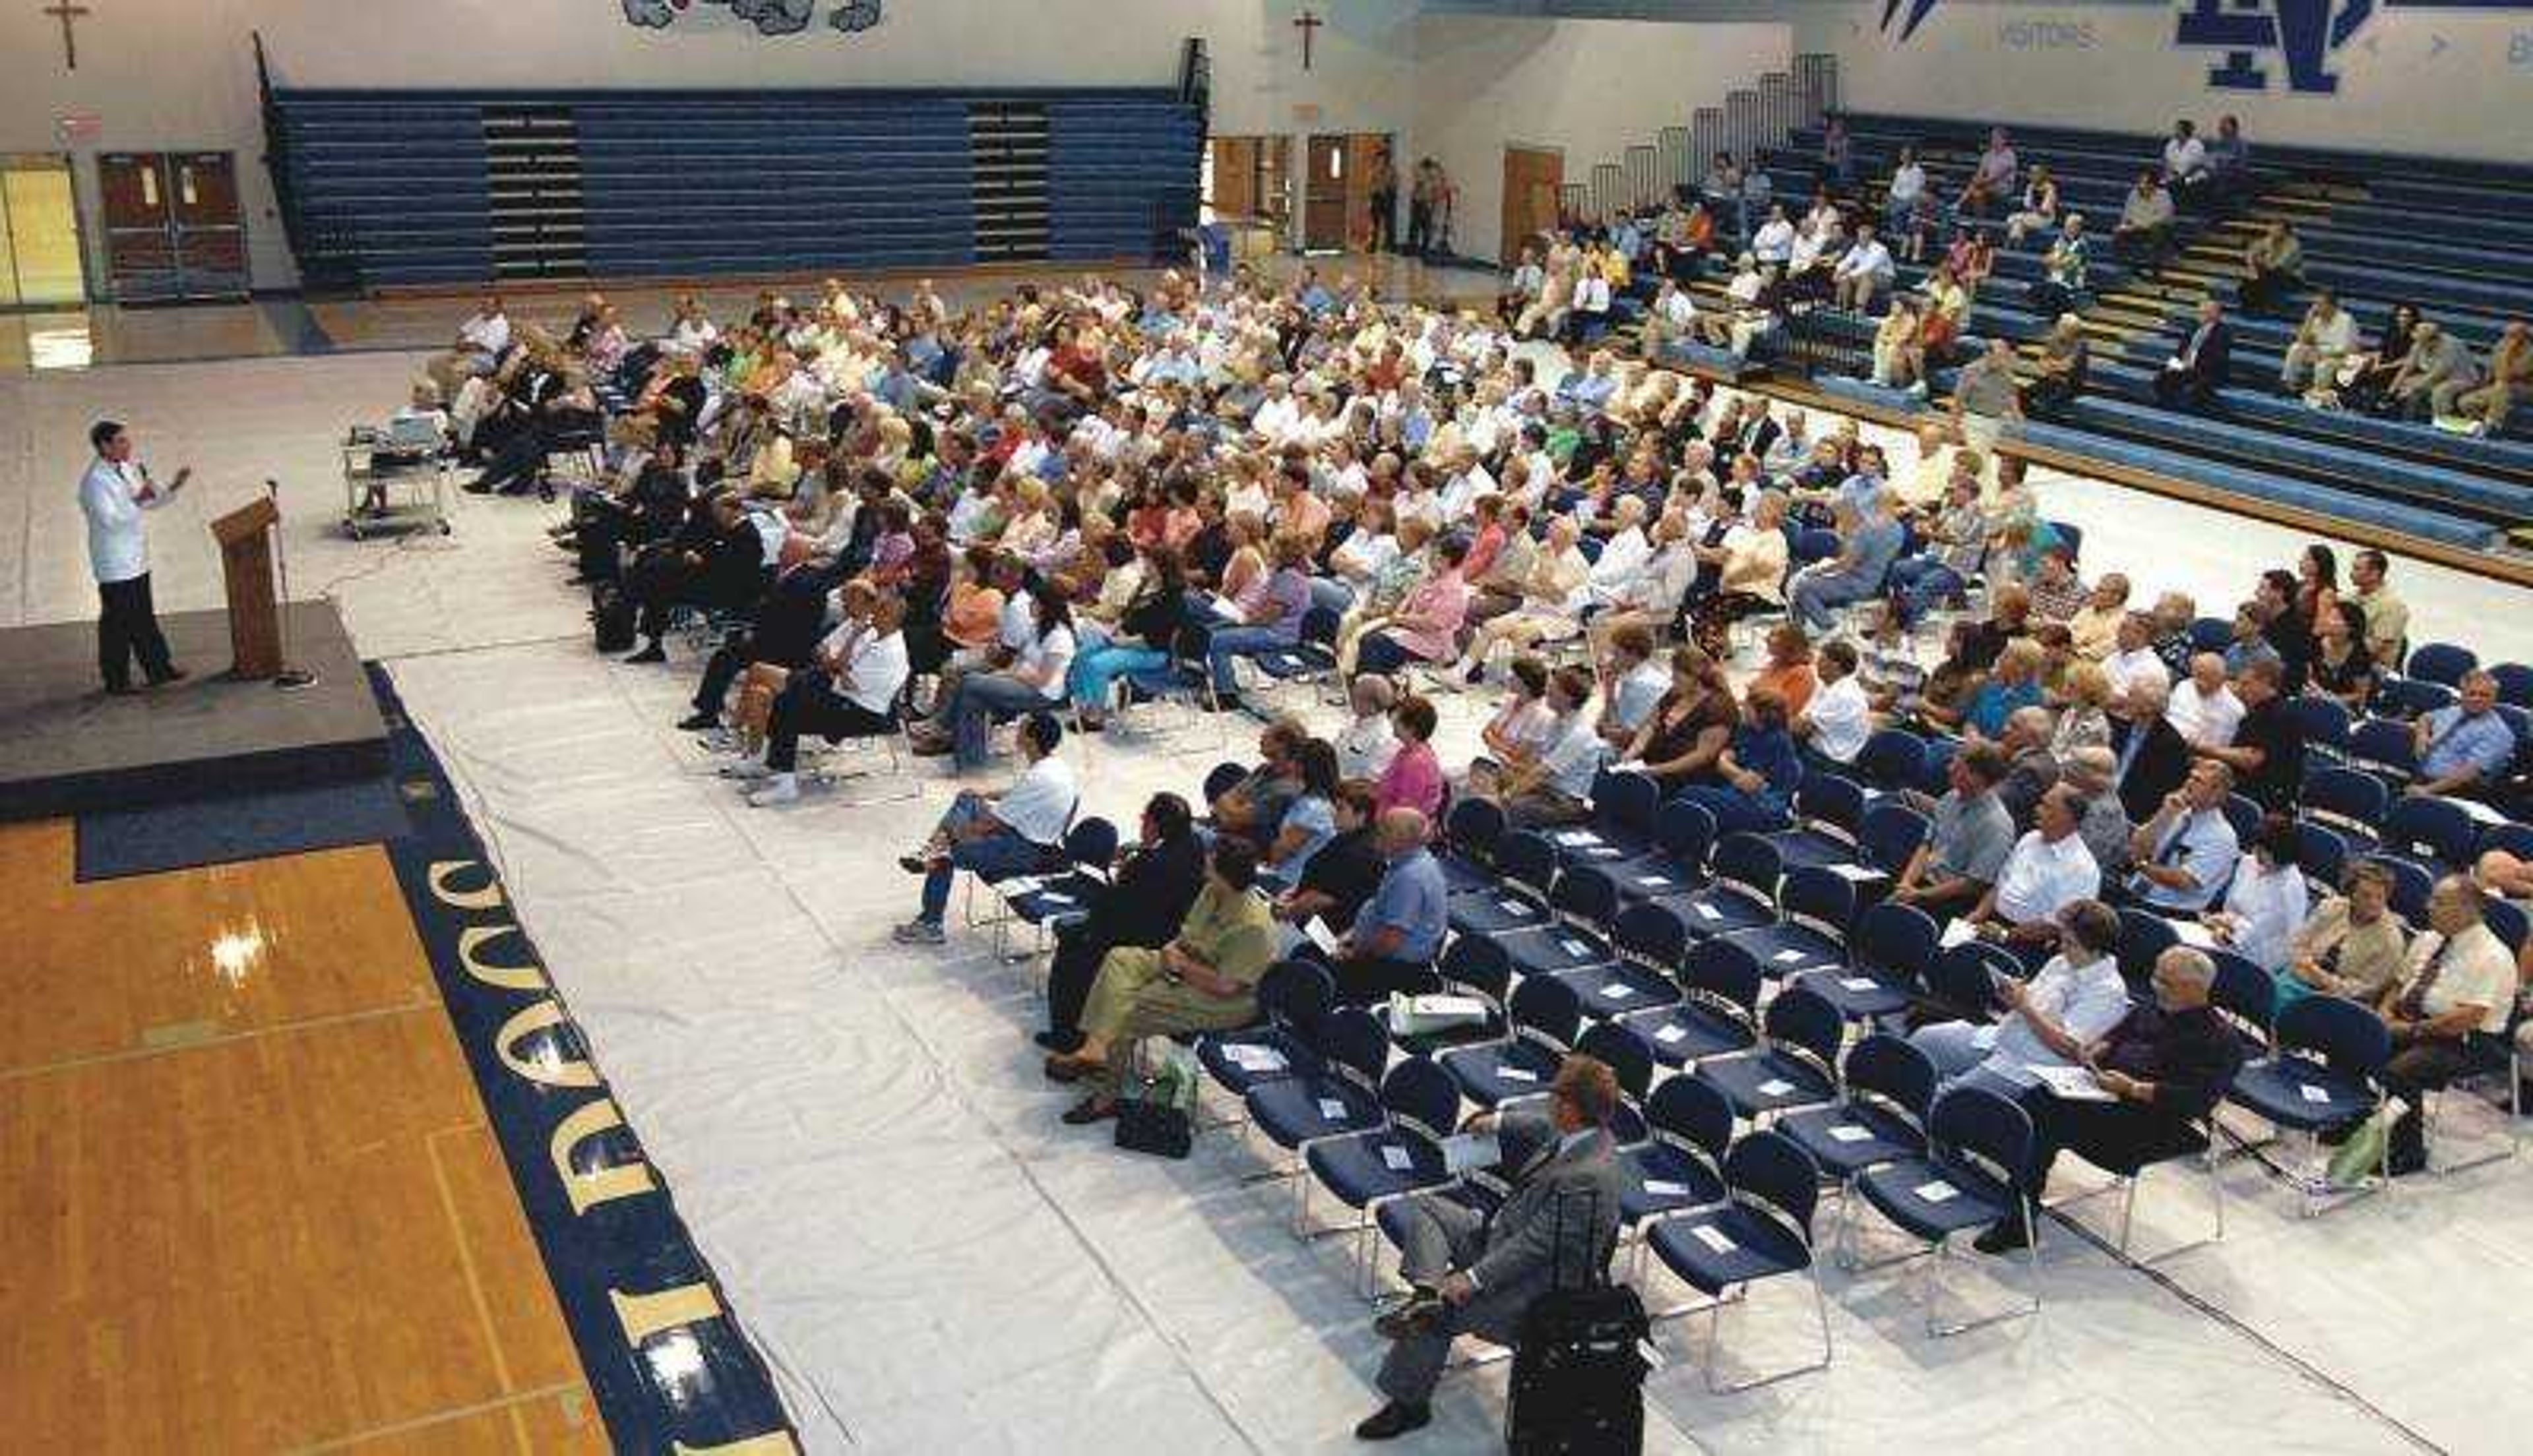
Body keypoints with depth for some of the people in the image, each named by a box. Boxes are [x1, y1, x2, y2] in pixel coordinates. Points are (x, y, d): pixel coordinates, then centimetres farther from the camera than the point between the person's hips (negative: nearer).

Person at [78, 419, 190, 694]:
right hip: (115, 565, -9)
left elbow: (150, 503, 19)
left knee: (144, 617, 15)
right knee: (117, 623, 0)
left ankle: (158, 669, 24)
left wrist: (173, 487, 6)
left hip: (137, 560, 9)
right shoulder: (95, 480, -17)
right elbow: (111, 520, -23)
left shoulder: (127, 469, 10)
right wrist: (138, 501, -24)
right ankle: (116, 680, 9)